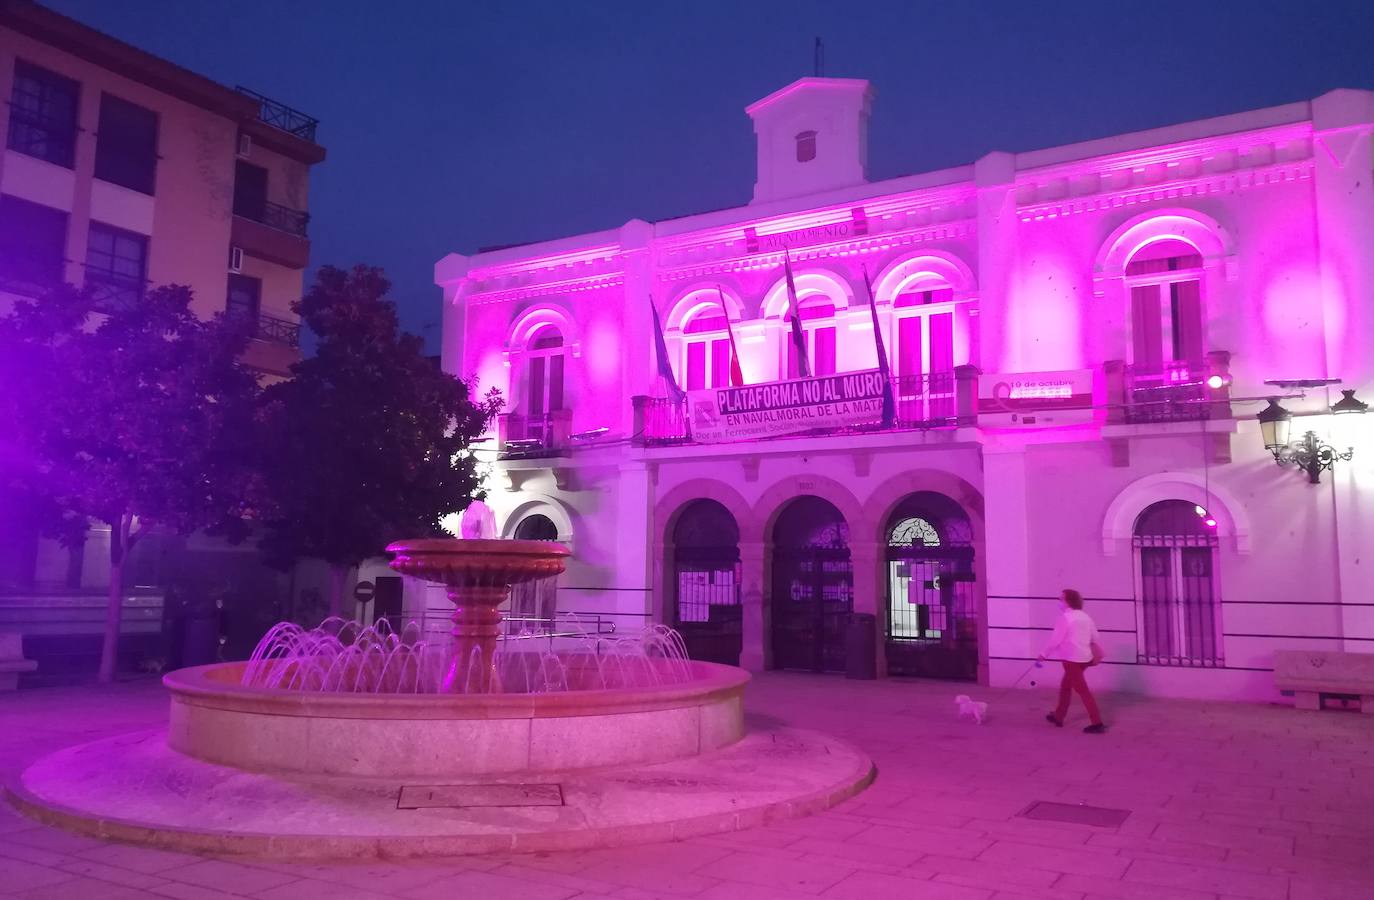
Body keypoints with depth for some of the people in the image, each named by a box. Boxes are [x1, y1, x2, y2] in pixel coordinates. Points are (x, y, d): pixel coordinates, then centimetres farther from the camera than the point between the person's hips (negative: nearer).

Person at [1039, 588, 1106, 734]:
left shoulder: (1066, 617, -13)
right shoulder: (1085, 617, 9)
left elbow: (1055, 639, -12)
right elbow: (1094, 638, 13)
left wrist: (1044, 654, -1)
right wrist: (1097, 655, 25)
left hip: (1072, 659, -8)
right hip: (1085, 658, 8)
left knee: (1083, 691, -5)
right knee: (1065, 686, 21)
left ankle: (1097, 723, -7)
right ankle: (1058, 717, 30)